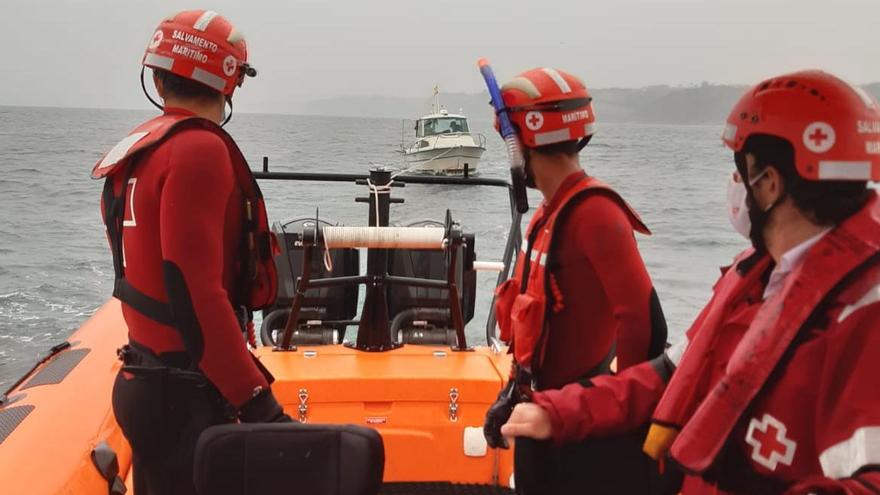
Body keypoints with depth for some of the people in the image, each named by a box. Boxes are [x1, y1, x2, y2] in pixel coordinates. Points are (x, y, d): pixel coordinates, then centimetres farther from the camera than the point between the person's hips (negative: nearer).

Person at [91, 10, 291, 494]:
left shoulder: (135, 151, 10)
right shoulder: (199, 150, -18)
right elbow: (196, 291, -25)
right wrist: (256, 401, -24)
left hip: (145, 381, 9)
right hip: (185, 397, -9)